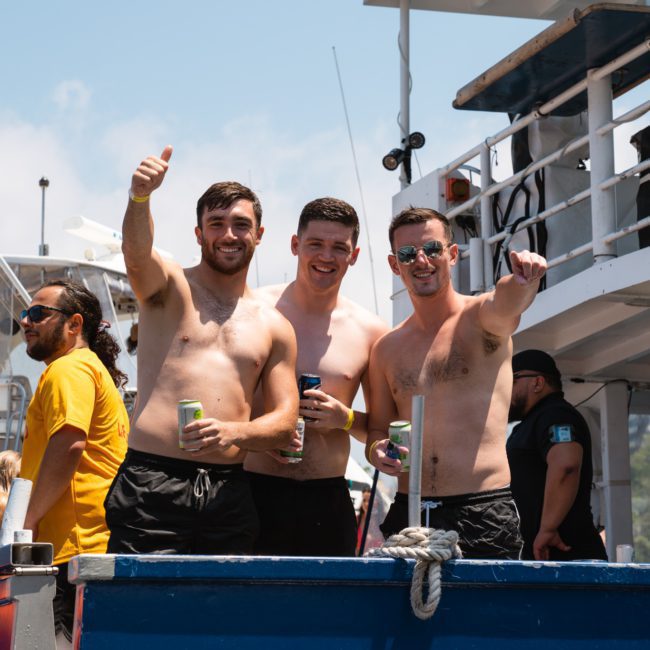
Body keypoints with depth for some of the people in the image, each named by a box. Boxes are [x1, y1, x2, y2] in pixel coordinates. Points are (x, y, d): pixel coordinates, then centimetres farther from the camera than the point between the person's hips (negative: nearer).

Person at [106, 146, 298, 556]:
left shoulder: (274, 327, 17)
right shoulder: (169, 287, 9)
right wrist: (140, 197, -36)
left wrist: (235, 432, -10)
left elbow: (285, 421, 12)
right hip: (152, 483, -3)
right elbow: (137, 253, -14)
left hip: (230, 493, 3)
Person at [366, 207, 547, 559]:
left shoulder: (482, 318, 0)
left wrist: (522, 279, -48)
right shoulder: (386, 349, 13)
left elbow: (504, 301, -24)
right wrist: (376, 451, -3)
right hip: (408, 515, 4)